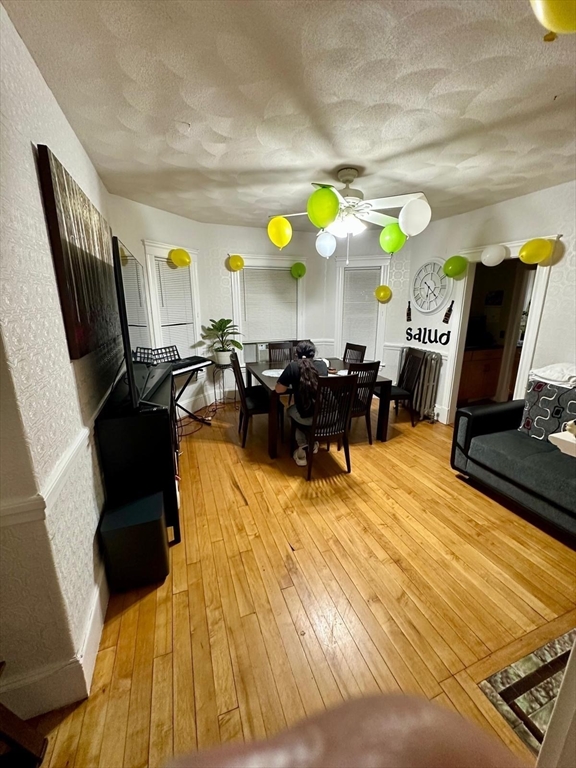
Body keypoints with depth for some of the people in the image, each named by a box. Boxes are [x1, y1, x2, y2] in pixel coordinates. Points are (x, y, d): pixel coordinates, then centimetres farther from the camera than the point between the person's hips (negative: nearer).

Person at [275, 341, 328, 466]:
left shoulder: (293, 366, -5)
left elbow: (279, 390, 0)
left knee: (291, 410, 31)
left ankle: (303, 449, 25)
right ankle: (312, 444, 41)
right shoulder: (323, 364, 8)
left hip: (307, 417, -4)